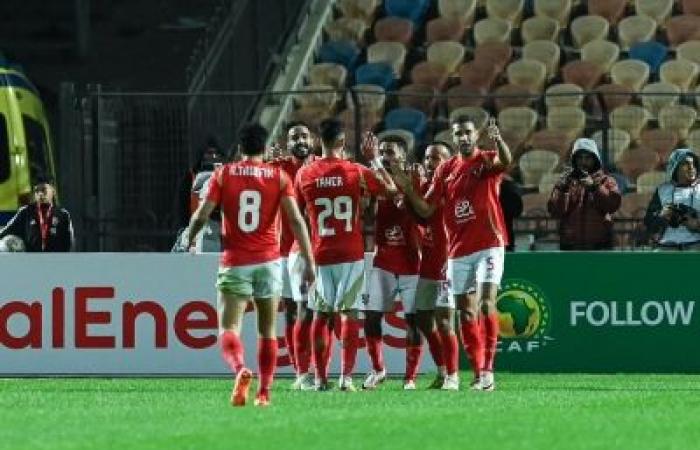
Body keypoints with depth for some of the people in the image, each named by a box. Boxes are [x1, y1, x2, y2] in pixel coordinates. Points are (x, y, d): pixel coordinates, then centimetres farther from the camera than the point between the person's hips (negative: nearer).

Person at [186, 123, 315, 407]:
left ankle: (240, 370, -35)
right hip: (268, 261, 2)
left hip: (235, 263, -2)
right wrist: (309, 262, -6)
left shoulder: (224, 174, 1)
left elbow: (201, 215, -2)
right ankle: (264, 392, 13)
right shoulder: (279, 177, 2)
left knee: (228, 329, -6)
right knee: (267, 331, 15)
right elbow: (296, 219, -7)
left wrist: (190, 237, 19)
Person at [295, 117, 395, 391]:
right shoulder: (356, 172, -5)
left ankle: (321, 378, 6)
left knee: (321, 315, 9)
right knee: (349, 313, 1)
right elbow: (391, 188, 9)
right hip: (351, 254, -1)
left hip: (320, 254, 1)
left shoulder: (304, 175, -1)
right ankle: (346, 376, -7)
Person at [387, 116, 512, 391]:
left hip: (488, 244, -5)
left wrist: (498, 140, -47)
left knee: (487, 304, -17)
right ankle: (478, 373, 12)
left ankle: (487, 370, -19)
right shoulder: (446, 170, 12)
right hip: (458, 250, 5)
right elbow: (426, 209, 12)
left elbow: (505, 162, -26)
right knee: (466, 314, 5)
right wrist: (407, 189, -5)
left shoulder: (487, 161, -1)